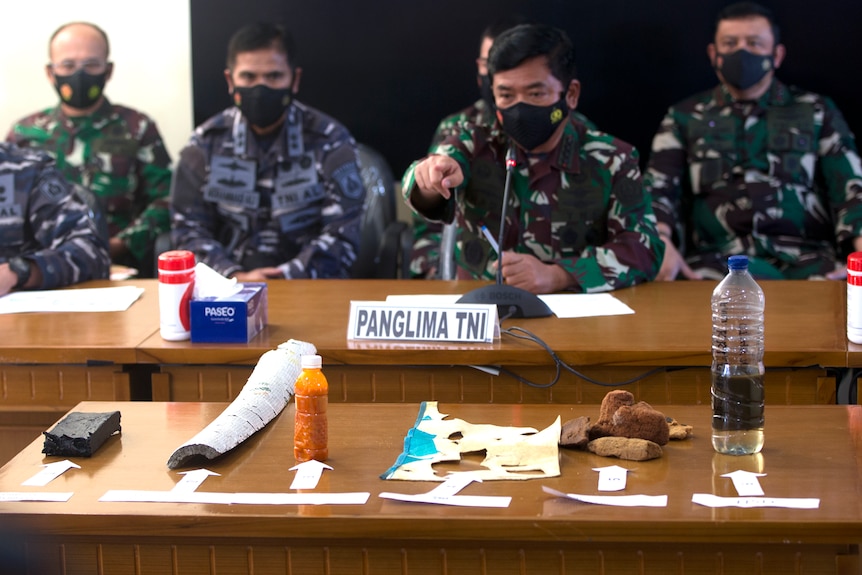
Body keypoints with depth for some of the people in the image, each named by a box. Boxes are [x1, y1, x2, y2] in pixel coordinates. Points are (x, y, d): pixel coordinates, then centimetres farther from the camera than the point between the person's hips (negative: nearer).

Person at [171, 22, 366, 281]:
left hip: (310, 285, -1)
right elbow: (188, 227, 4)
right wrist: (235, 277, -14)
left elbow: (342, 234, -5)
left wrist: (284, 281, -18)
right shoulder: (207, 142, 7)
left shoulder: (329, 141, 2)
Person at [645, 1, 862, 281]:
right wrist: (661, 244, -13)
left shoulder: (817, 112, 19)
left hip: (806, 255, 1)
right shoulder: (685, 118, 19)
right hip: (719, 257, -1)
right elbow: (657, 190, 10)